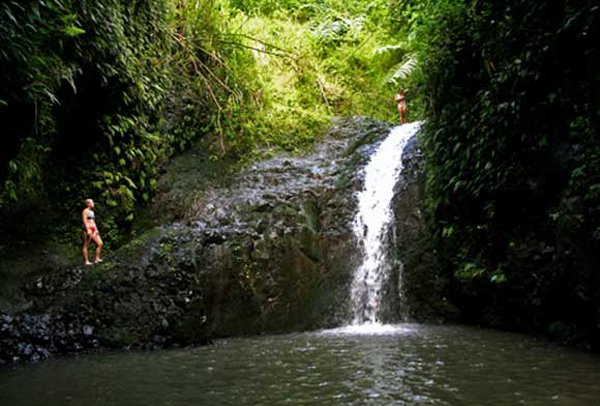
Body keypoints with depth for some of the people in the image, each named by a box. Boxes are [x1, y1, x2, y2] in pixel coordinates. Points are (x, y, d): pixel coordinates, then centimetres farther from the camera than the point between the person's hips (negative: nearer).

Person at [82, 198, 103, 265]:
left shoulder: (92, 211, 20)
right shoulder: (85, 211, -5)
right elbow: (85, 221, -13)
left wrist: (96, 230, 15)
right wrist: (88, 230, -21)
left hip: (93, 229, 8)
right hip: (88, 229, -8)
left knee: (100, 243, -2)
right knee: (86, 245, -3)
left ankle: (97, 258, 1)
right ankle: (86, 261, -2)